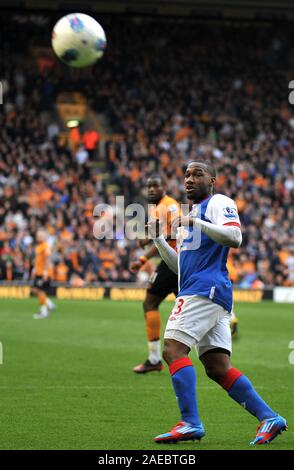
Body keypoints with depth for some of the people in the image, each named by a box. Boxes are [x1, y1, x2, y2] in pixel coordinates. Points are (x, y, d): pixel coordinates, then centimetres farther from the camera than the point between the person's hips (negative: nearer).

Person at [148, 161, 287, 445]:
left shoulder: (218, 203, 1)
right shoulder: (192, 214, 28)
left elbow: (234, 238, -18)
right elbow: (179, 265, 30)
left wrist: (195, 223, -21)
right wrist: (157, 238, 19)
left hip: (206, 289, -9)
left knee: (173, 349, -17)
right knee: (218, 368, 3)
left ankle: (190, 423, -22)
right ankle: (268, 418, 2)